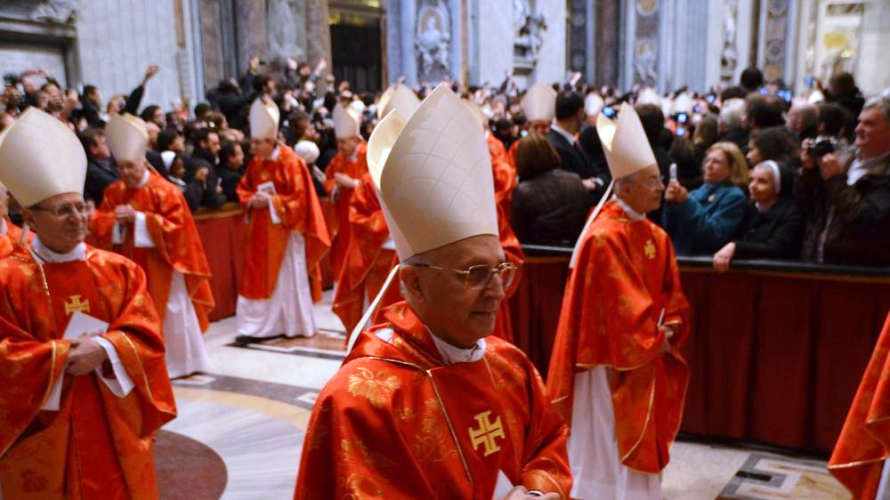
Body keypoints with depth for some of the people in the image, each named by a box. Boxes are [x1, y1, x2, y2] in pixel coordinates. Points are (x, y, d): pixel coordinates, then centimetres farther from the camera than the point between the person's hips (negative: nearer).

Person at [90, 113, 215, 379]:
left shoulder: (164, 190, -11)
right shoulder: (114, 192, 5)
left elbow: (174, 227, -17)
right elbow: (98, 223, 3)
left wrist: (139, 218, -22)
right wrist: (115, 219, -18)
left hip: (159, 266, -5)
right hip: (130, 267, 5)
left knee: (170, 315, 6)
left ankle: (180, 362, 20)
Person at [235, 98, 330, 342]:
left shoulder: (290, 161, -14)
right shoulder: (255, 163, 5)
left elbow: (299, 196, -15)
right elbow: (243, 188, 14)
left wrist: (271, 201, -19)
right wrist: (252, 200, -7)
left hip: (284, 229, -6)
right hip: (261, 230, 6)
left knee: (288, 277, 3)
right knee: (259, 276, 3)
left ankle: (296, 324, 17)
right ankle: (256, 327, 8)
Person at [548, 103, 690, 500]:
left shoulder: (656, 236, 6)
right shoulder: (605, 238, -21)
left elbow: (672, 294, 10)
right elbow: (620, 304, -22)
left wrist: (669, 330, -7)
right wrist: (654, 340, -11)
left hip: (648, 358, 8)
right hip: (613, 361, -8)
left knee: (639, 446, 19)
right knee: (606, 449, 5)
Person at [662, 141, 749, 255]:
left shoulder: (734, 196, -1)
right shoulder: (697, 192, 16)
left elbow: (714, 235, -15)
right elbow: (669, 230, 10)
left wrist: (686, 203, -17)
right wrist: (671, 205, -7)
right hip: (678, 256, 6)